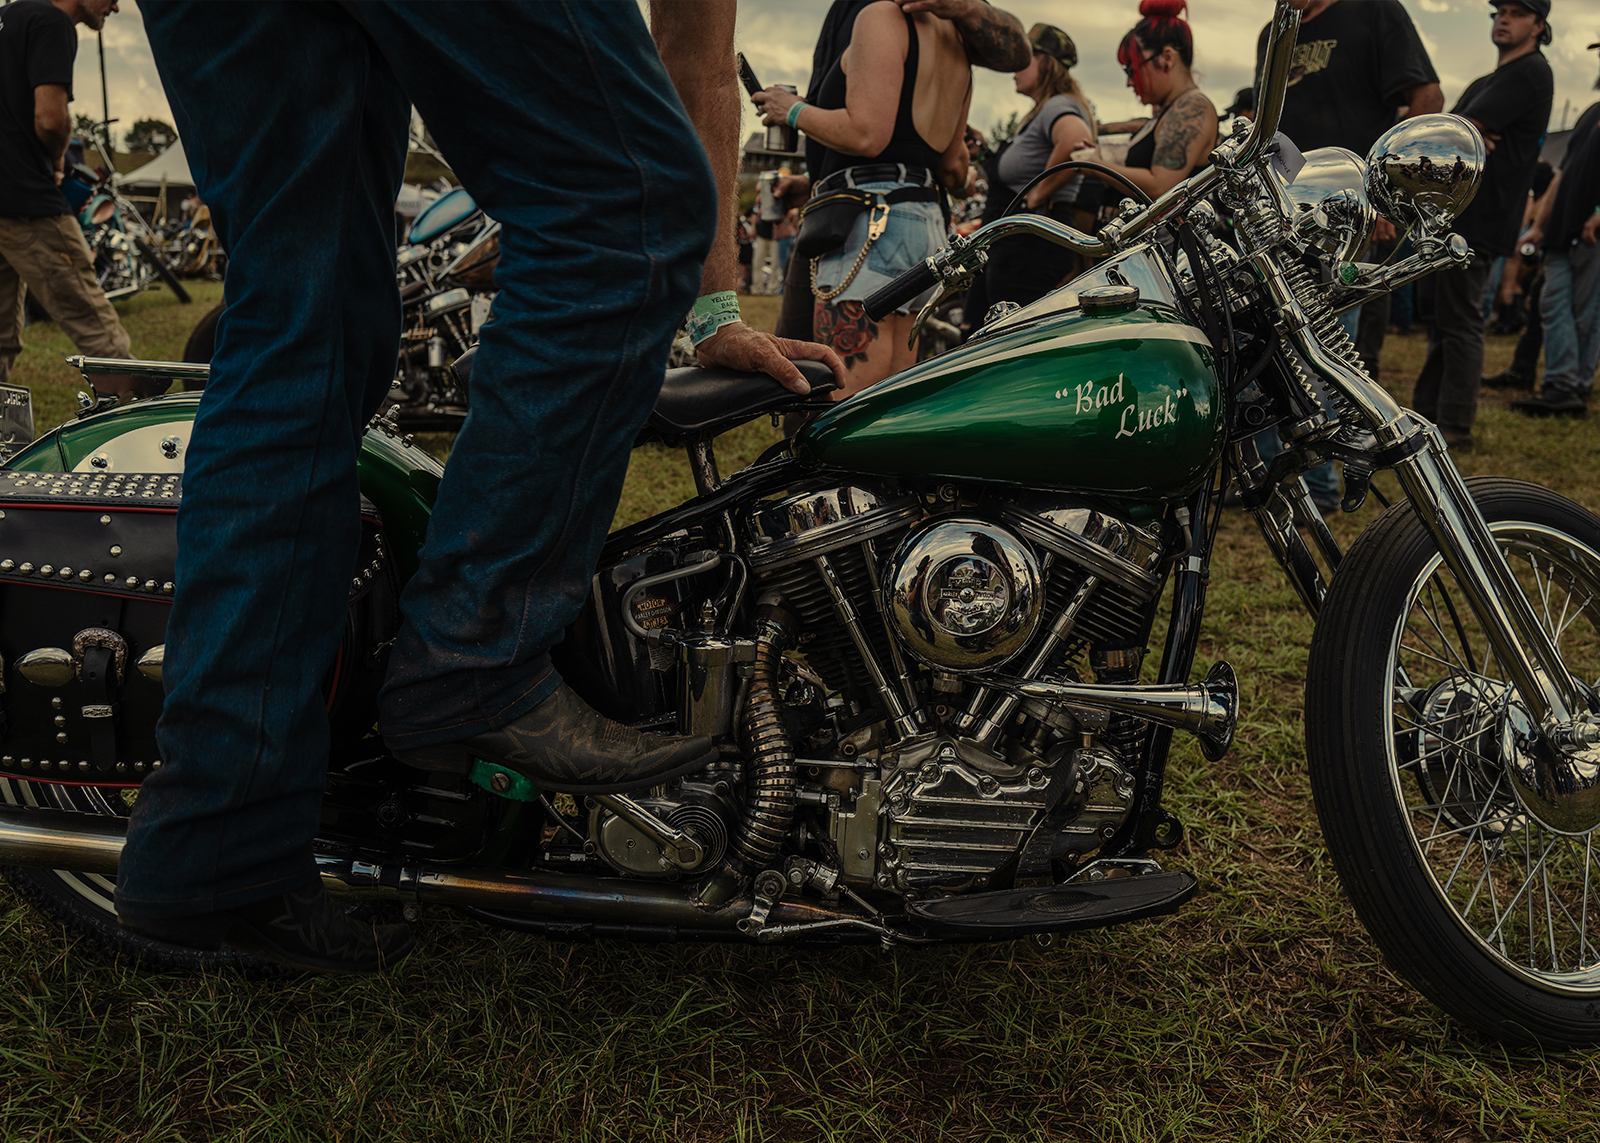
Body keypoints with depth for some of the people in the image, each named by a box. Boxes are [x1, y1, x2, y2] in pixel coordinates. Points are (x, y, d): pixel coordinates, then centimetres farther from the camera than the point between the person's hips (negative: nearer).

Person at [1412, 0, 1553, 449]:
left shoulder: (1531, 74, -7)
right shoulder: (1484, 82, 23)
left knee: (1459, 321, -10)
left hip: (1479, 217, -10)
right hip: (1450, 214, 10)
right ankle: (1427, 413, 18)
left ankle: (1456, 425, -8)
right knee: (1440, 318, 12)